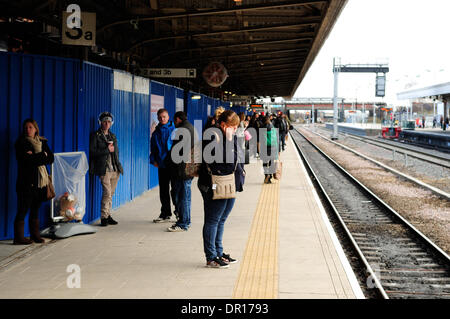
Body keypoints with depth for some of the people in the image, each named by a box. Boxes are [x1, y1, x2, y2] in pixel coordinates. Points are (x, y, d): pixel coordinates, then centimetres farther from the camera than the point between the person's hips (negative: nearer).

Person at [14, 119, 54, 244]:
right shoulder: (20, 143, -1)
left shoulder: (43, 142, 14)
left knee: (35, 209, 10)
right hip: (26, 181, -5)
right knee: (23, 209, -4)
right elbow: (25, 160, -14)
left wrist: (35, 156, -10)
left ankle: (35, 234, 15)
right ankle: (18, 237, -1)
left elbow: (51, 158, 2)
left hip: (41, 181, 5)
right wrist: (42, 156, -9)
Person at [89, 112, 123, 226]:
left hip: (115, 169, 6)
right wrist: (107, 150, -10)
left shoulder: (112, 136, 19)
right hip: (104, 169, -6)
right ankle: (104, 217, -4)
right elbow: (92, 152, -8)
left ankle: (108, 215, 14)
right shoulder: (95, 135, 0)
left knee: (111, 193, 8)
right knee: (107, 192, -11)